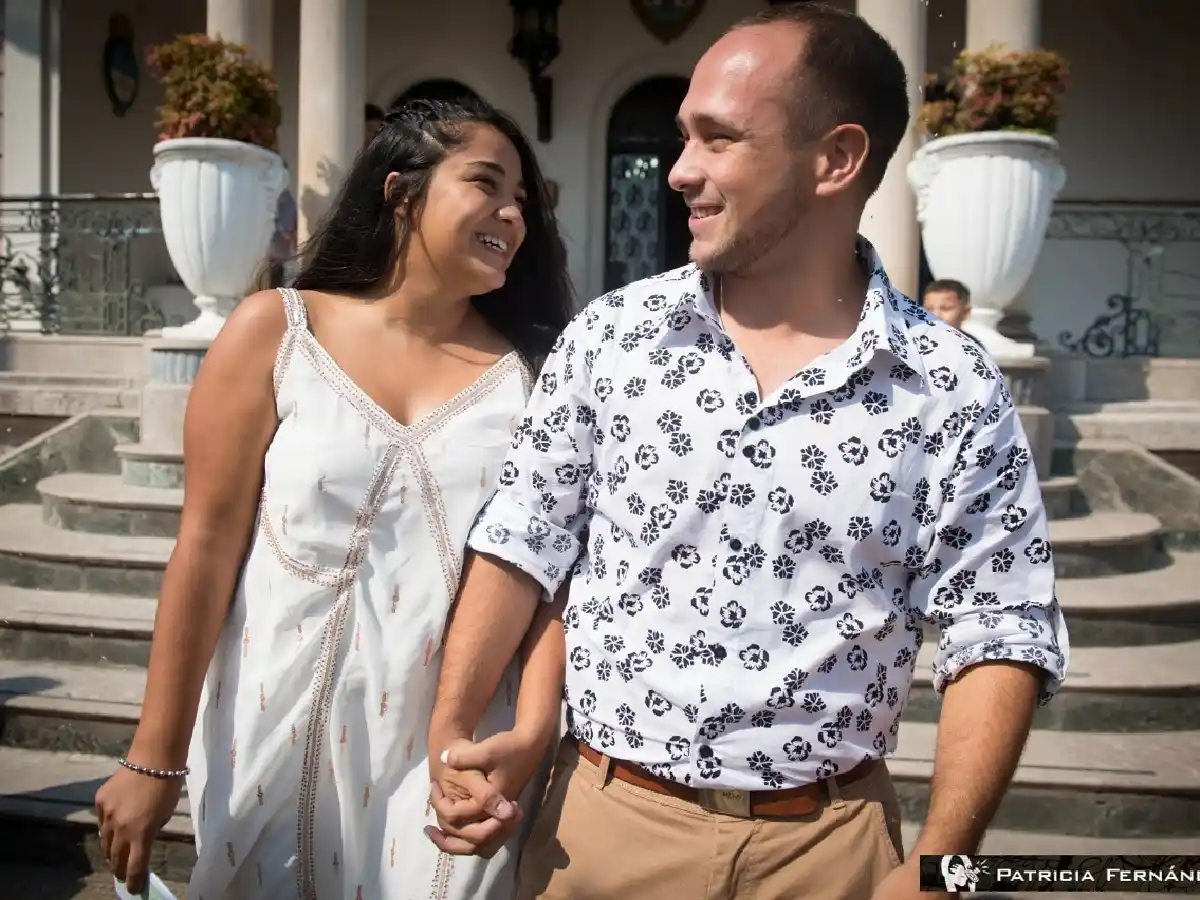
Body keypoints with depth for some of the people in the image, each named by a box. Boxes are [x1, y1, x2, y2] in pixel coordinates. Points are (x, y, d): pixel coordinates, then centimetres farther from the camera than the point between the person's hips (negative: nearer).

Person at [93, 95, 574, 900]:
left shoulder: (529, 372, 0)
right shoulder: (276, 331, -3)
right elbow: (208, 544, -4)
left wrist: (532, 729, -18)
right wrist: (156, 757, -2)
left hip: (452, 750, 1)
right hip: (280, 734, 0)